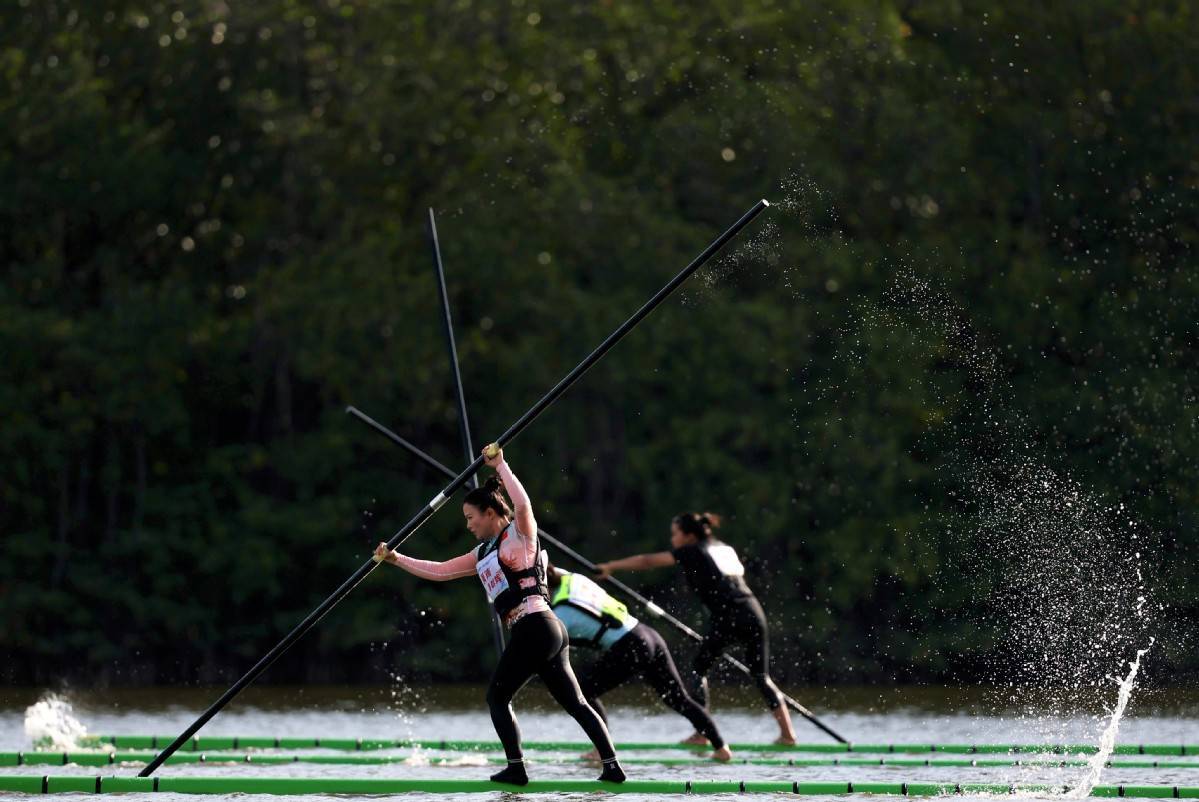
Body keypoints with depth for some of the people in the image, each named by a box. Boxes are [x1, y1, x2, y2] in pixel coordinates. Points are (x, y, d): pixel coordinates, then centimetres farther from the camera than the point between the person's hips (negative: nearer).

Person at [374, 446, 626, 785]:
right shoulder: (483, 554, 23)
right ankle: (612, 766, 1)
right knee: (575, 703, 4)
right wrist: (395, 559, 23)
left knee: (497, 696, 0)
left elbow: (523, 504, -24)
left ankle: (516, 769, -2)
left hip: (535, 627, -9)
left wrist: (500, 465, -17)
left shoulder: (519, 534, -2)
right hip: (550, 631, 9)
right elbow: (440, 571, 26)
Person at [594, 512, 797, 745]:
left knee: (699, 667, 10)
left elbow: (647, 561, 7)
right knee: (761, 676, 13)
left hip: (727, 617, -6)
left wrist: (610, 567, 14)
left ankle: (702, 732, 3)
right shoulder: (726, 549, 24)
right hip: (753, 612, 6)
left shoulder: (693, 552, 6)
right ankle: (787, 732, 6)